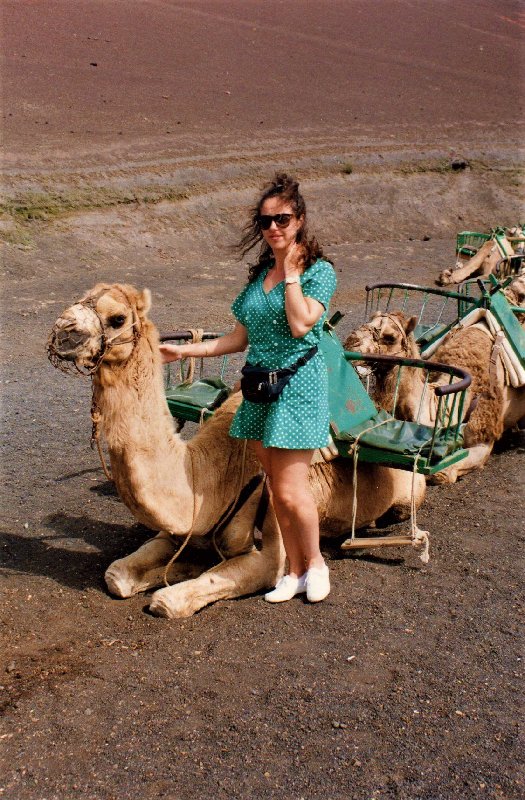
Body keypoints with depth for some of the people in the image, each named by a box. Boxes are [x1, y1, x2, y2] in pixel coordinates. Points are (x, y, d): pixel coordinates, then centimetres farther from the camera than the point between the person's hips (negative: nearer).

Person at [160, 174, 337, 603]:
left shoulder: (319, 271, -5)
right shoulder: (259, 273, 12)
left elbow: (301, 323, -21)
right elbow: (240, 338, 15)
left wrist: (291, 272, -12)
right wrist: (184, 350, 13)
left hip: (299, 384, -6)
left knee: (290, 490, -7)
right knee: (275, 488, 10)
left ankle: (316, 562, 19)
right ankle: (295, 572, 24)